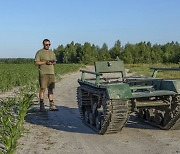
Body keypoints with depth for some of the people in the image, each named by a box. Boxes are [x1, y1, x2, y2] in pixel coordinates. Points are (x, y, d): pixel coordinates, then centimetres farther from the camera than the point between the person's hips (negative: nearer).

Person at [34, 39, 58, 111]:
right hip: (43, 73, -5)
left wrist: (52, 62, -1)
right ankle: (41, 105, 2)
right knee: (42, 89, -6)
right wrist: (45, 62, -15)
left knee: (51, 89, 4)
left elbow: (55, 61, 23)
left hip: (51, 73, 5)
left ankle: (52, 106, 6)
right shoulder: (39, 52, 0)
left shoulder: (52, 52, 18)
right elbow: (36, 62, -6)